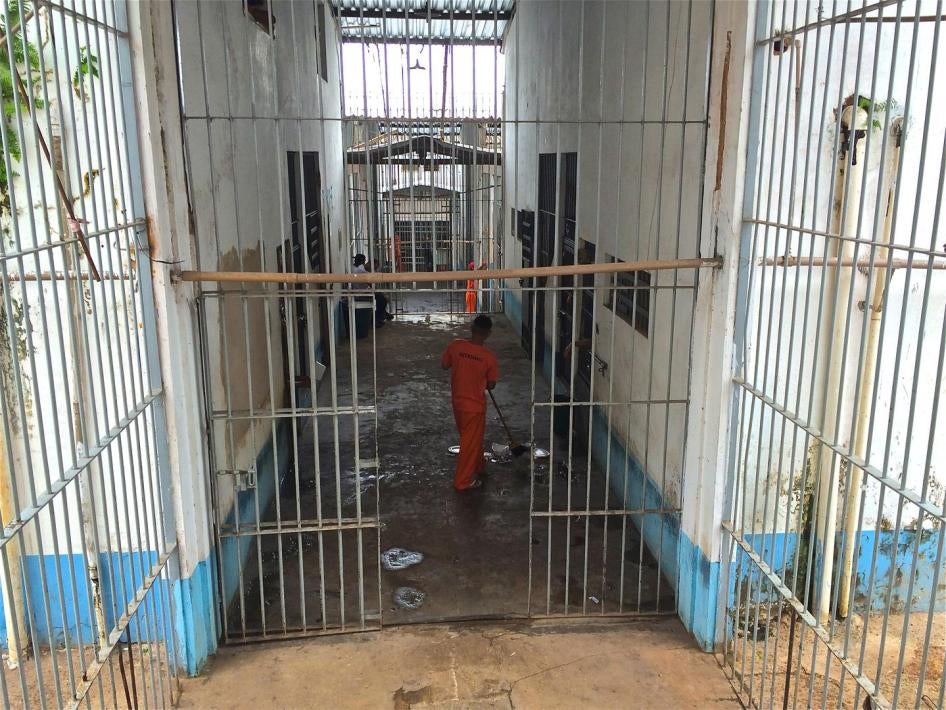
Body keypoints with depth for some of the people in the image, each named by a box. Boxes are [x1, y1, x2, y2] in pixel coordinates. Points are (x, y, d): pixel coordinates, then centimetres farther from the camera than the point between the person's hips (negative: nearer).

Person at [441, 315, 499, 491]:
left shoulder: (455, 345, -14)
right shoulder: (489, 358, -21)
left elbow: (444, 365, 2)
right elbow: (491, 385, -8)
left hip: (457, 401, 5)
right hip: (475, 405, -5)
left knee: (471, 436, 26)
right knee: (471, 442, 10)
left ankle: (477, 465, 46)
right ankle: (463, 480, 19)